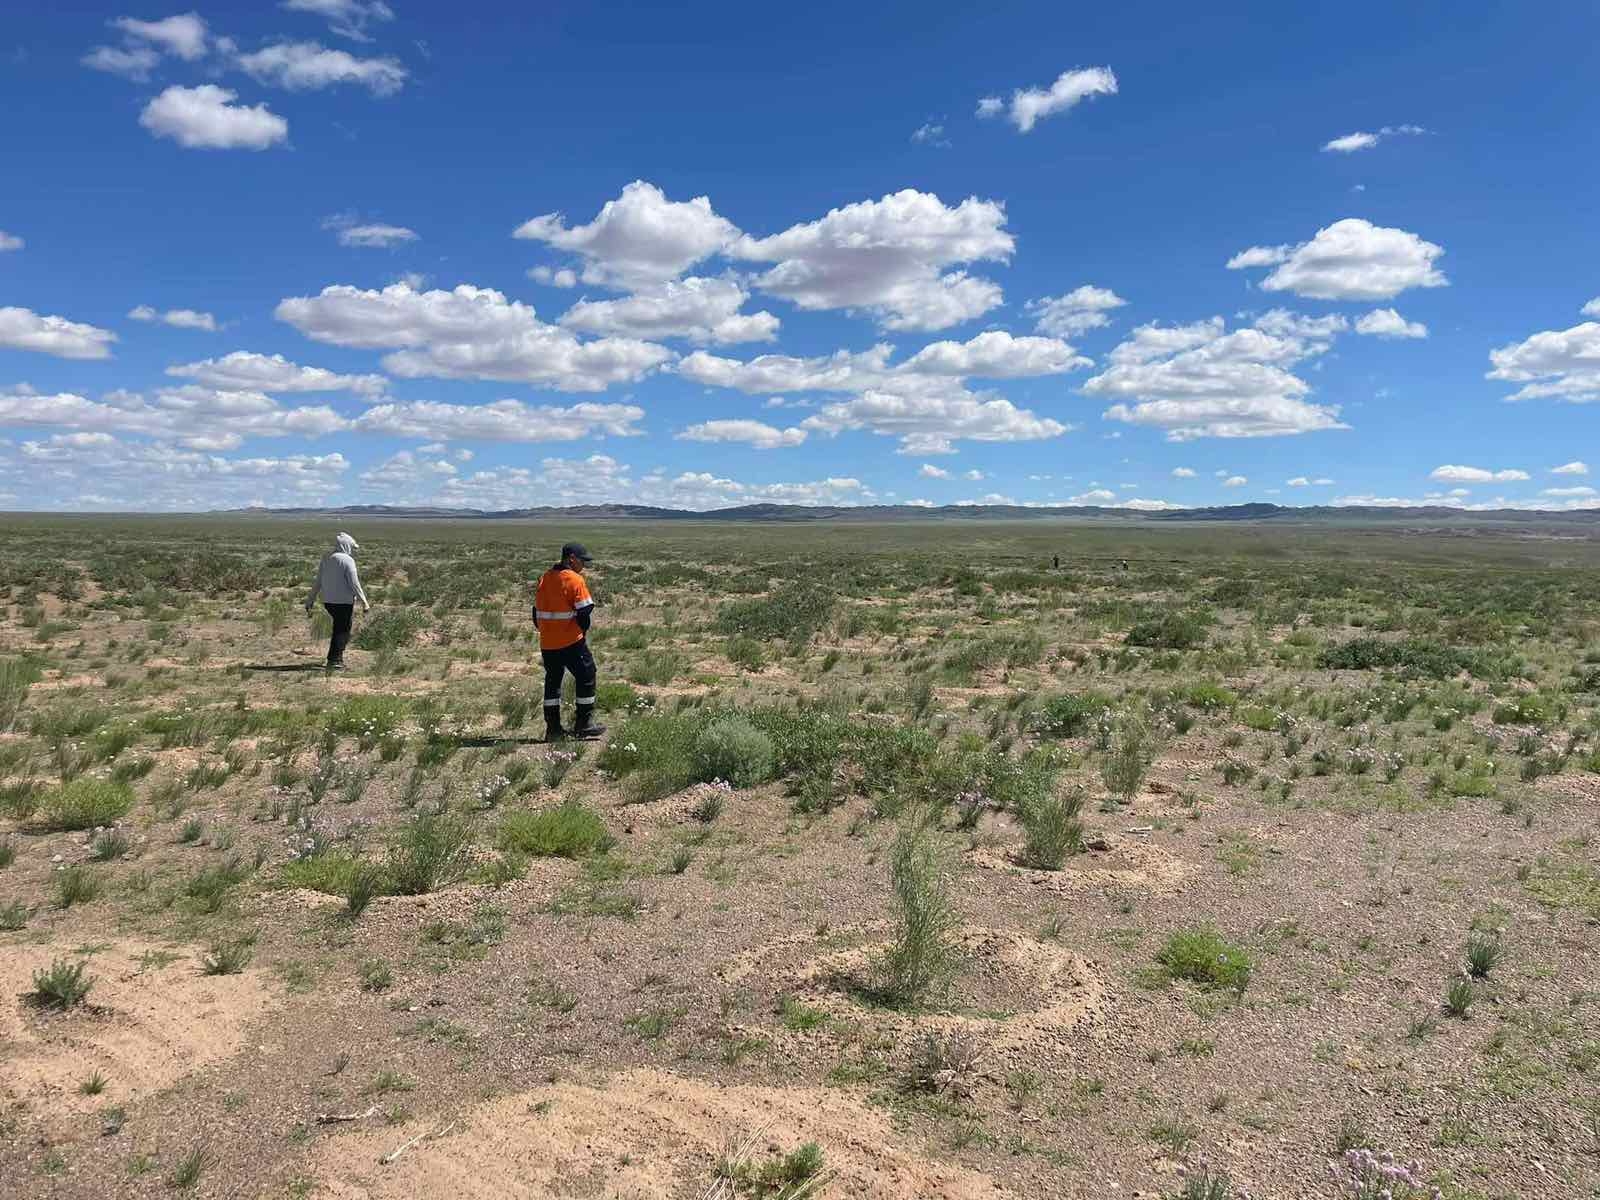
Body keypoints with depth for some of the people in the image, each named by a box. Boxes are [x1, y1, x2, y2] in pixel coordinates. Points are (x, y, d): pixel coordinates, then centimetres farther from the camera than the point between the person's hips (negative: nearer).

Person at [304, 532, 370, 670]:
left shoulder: (325, 559, 8)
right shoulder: (347, 560, -12)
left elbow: (317, 581, 12)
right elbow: (354, 584, -15)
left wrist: (311, 600, 18)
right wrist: (364, 602, -12)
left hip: (328, 601, 7)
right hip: (344, 601, -7)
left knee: (340, 628, 20)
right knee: (341, 630, 3)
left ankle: (337, 658, 21)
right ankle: (334, 661, 2)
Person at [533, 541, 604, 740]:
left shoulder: (544, 579, 9)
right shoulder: (575, 580, -12)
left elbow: (537, 612, 14)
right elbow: (584, 612, -13)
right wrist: (583, 631, 4)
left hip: (547, 643, 7)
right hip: (571, 642, -7)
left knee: (552, 681, 14)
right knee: (586, 678, 6)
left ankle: (553, 728, 15)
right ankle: (583, 724, 8)